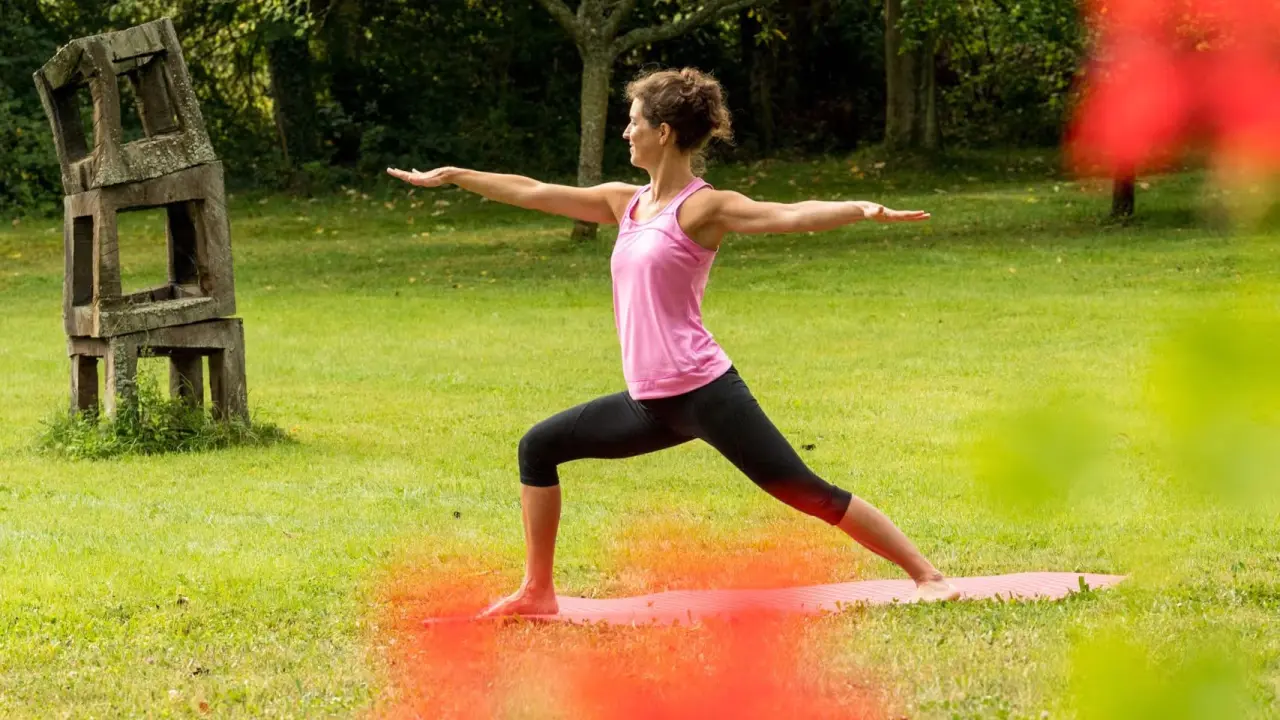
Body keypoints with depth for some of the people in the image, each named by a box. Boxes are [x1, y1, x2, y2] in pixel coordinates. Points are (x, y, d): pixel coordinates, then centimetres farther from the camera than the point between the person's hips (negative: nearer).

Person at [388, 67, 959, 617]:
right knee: (539, 448, 14)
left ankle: (926, 576, -4)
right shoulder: (626, 203, 13)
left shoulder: (702, 208, -9)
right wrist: (452, 177, 27)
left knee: (807, 493, -11)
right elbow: (533, 194, 22)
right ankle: (537, 593, 20)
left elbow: (791, 215, -22)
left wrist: (862, 210, -38)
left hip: (703, 392, -8)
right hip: (650, 403, 8)